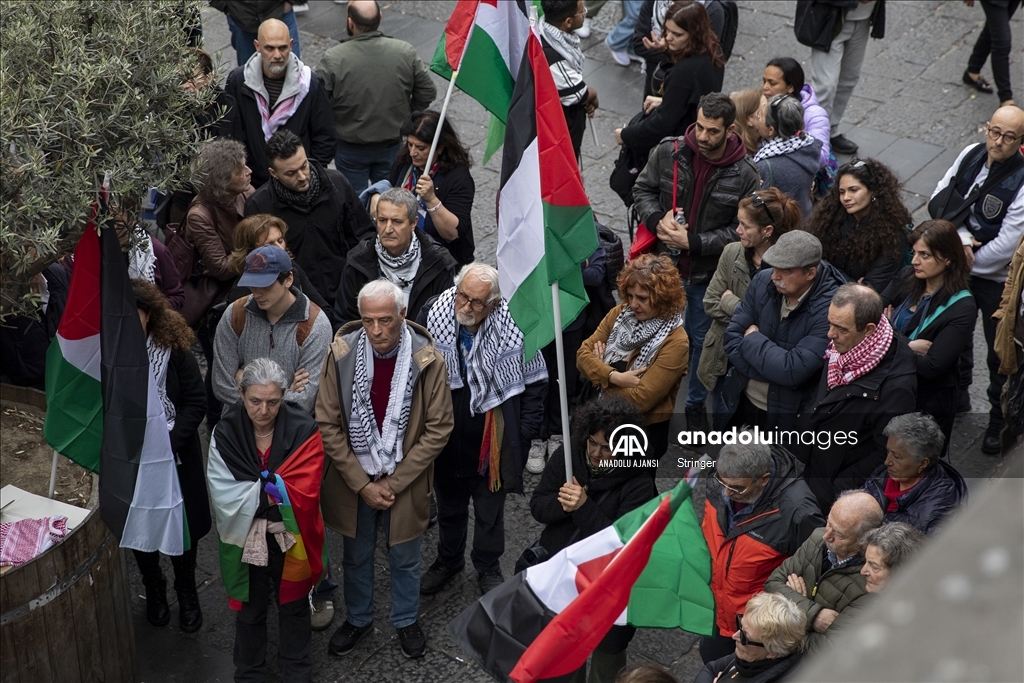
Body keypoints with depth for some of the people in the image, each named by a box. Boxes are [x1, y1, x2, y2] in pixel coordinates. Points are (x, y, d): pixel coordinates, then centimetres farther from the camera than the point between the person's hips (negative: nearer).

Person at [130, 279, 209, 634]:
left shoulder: (173, 349, -14)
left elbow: (196, 402, -10)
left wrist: (169, 444, -19)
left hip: (175, 456, 0)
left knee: (184, 526, 11)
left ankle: (187, 592, 36)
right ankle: (153, 589, 43)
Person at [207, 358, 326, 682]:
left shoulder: (303, 431, -18)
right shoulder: (226, 434, -15)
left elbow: (304, 493, -22)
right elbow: (223, 495, -20)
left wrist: (252, 492, -22)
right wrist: (275, 490, -24)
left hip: (290, 537, 0)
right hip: (245, 538, 0)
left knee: (293, 606, 20)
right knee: (250, 610, 20)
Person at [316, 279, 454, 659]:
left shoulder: (426, 359, -18)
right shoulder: (342, 353, -16)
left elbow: (439, 428, -12)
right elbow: (328, 424, -10)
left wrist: (395, 482, -13)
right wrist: (362, 484, -13)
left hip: (405, 480, -1)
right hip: (353, 479, 1)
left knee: (404, 557, 19)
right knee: (356, 555, 21)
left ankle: (406, 621, 42)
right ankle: (358, 619, 43)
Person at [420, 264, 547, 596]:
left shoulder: (513, 328, -21)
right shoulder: (432, 318, -17)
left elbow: (534, 380, -6)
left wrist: (526, 429, -8)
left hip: (493, 436, -2)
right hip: (445, 433, 2)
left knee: (490, 506, 16)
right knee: (449, 503, 23)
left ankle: (488, 568, 38)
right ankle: (448, 560, 45)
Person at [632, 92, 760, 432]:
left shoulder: (745, 176, -16)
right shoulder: (668, 152, -11)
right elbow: (642, 190, 2)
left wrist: (693, 242, -22)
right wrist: (658, 219, -18)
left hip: (707, 274, -2)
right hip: (663, 265, 2)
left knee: (699, 340, 16)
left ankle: (696, 404, 37)